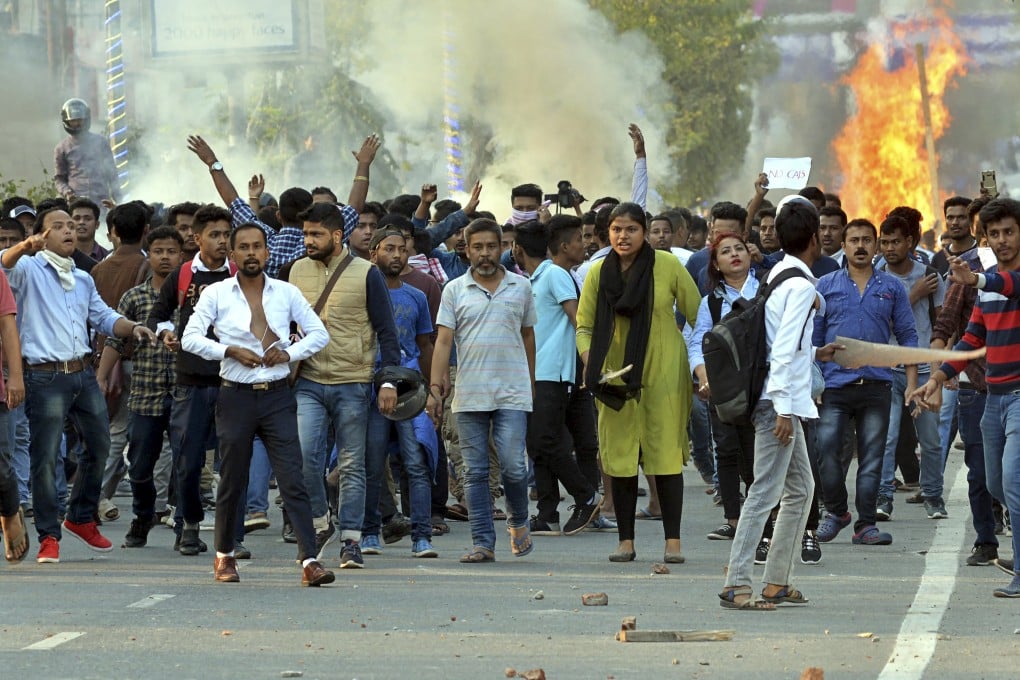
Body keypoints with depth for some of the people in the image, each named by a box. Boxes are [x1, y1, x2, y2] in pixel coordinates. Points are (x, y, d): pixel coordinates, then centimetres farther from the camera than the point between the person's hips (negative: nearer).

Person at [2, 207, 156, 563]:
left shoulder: (82, 279, 20)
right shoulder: (29, 270, -3)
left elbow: (103, 317, 24)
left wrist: (133, 328, 4)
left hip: (83, 373, 7)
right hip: (45, 377, -7)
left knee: (100, 446, 12)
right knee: (46, 457, -5)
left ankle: (81, 518, 31)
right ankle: (49, 537, 3)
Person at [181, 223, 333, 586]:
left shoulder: (286, 293, 8)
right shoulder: (216, 294, 3)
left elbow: (319, 333, 12)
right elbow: (190, 338, -2)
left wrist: (290, 352, -5)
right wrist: (231, 351, -13)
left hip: (277, 396, 0)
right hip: (235, 395, 0)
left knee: (293, 479, -9)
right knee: (232, 481, 7)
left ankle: (310, 560, -15)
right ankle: (224, 556, 26)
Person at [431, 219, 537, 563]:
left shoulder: (521, 287, 9)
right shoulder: (455, 290, 6)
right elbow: (444, 339, 0)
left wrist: (531, 382, 20)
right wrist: (436, 383, -11)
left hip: (512, 393, 0)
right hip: (469, 394, 0)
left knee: (512, 466, -8)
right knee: (475, 472, 1)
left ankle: (518, 522, 18)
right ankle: (482, 543, 4)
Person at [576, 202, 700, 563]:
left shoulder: (667, 266, -5)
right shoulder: (599, 272, 1)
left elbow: (698, 317, 3)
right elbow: (584, 327, 5)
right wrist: (591, 364, -12)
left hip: (663, 374, -2)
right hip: (616, 378, 2)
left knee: (667, 457, -4)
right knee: (620, 458, 3)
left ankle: (673, 541, 0)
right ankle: (626, 541, 11)